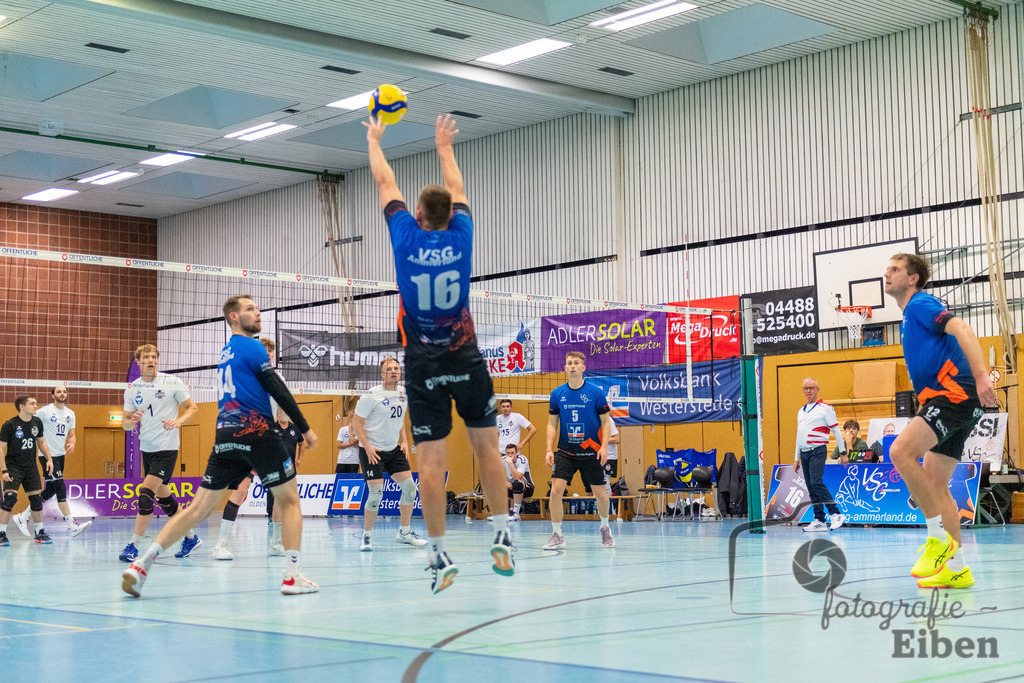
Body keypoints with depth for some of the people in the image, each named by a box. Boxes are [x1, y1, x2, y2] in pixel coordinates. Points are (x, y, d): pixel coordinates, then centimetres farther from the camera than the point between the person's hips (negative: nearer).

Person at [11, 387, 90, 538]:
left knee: (50, 491, 9)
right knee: (61, 488, -13)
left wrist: (71, 443, -4)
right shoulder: (45, 411, -9)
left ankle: (23, 517, 23)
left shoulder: (70, 413, 10)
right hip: (47, 455, -7)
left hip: (61, 455, 7)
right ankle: (72, 525, -15)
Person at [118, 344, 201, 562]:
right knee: (163, 497, 12)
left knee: (146, 494, -16)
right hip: (146, 448, 6)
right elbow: (125, 422, 10)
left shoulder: (172, 382, -5)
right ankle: (191, 537, 27)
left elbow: (193, 408, 0)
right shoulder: (132, 389, 6)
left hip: (167, 448, -6)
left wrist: (179, 421, -19)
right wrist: (132, 422, -14)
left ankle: (134, 546, -12)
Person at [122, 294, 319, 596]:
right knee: (290, 499, 7)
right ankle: (292, 576, 0)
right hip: (256, 431, -7)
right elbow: (278, 390, -5)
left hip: (225, 436, 7)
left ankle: (142, 563, -3)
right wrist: (305, 428, 0)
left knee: (199, 508, 6)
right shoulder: (251, 346, -1)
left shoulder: (225, 353, 23)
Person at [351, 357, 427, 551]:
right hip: (372, 451, -6)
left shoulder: (403, 394, 3)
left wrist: (404, 441, 9)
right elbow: (356, 423, -12)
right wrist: (367, 447, -19)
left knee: (410, 487, 0)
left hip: (394, 449, 6)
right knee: (376, 494, -13)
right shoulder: (371, 396, -16)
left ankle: (405, 532, 14)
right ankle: (366, 536, 4)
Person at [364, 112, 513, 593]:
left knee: (431, 461, -3)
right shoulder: (461, 236, 0)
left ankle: (439, 555, -4)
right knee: (487, 448, 8)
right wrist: (445, 147, 36)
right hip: (465, 361, 1)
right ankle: (502, 540, 6)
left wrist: (374, 141, 29)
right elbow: (457, 190, 21)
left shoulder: (407, 237, -3)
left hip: (423, 367, -1)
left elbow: (385, 183, 13)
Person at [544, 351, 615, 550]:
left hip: (591, 452, -1)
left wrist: (604, 446, -12)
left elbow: (606, 422, 0)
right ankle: (557, 536, -1)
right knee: (556, 490, -13)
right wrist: (549, 449, -2)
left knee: (600, 493, 5)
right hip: (565, 452, 1)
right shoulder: (557, 394, 2)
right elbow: (552, 424, 8)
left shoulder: (596, 392, -4)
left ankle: (605, 528, 33)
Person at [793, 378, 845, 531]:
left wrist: (843, 452, -3)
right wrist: (797, 458, 21)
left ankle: (835, 514, -14)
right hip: (804, 453, 7)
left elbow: (836, 430, -1)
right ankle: (819, 521, 5)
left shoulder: (825, 408, -1)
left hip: (817, 451, -7)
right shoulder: (801, 411, 18)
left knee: (816, 482, -20)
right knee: (811, 489, 3)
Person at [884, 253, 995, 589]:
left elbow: (962, 329, -21)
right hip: (947, 400, 10)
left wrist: (981, 375, -33)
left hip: (955, 392, -10)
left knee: (901, 451, -25)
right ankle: (956, 569, 9)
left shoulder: (921, 304, -4)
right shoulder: (909, 317, 25)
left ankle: (939, 539, -18)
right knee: (935, 486, 7)